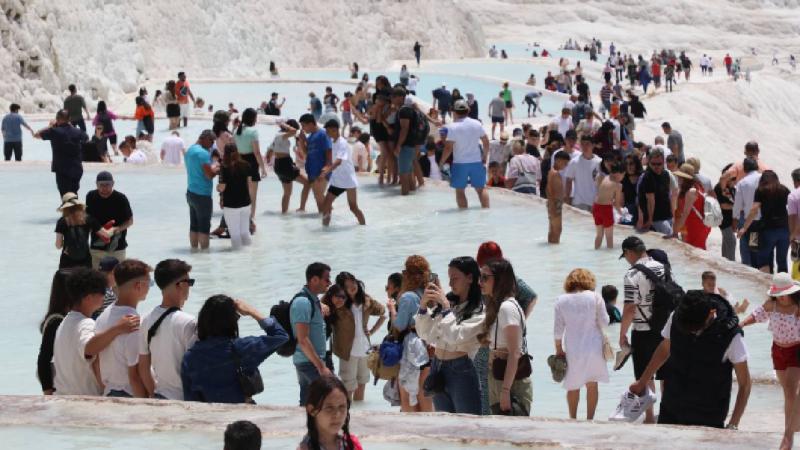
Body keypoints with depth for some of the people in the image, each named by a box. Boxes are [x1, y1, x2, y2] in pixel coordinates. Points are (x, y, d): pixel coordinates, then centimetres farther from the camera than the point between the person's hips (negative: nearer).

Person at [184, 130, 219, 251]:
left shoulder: (189, 151, 13)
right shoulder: (203, 153, -18)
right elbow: (210, 175, -21)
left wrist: (213, 167, 15)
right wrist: (219, 169, -4)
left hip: (191, 192, 9)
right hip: (202, 195, -9)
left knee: (194, 224, 12)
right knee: (204, 226, -2)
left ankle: (194, 248, 15)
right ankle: (205, 250, 1)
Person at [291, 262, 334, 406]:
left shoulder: (313, 300, 12)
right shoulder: (303, 302, -18)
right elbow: (303, 340, -22)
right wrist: (321, 367, -23)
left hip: (311, 362, 10)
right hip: (309, 362, -10)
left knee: (307, 404, 12)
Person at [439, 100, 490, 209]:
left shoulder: (452, 127, -13)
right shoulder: (477, 124, 0)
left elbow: (448, 148, -15)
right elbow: (486, 142, 4)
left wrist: (441, 161, -1)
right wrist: (484, 156, 18)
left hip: (460, 163, -3)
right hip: (477, 162, 4)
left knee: (460, 190, 7)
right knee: (481, 188, 12)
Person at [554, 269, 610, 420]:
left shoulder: (561, 300, -4)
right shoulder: (595, 297, -7)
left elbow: (558, 328, -1)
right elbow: (604, 322, -3)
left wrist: (558, 349, 8)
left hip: (572, 350, 0)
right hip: (593, 347, 0)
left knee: (573, 386, 12)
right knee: (592, 384, 12)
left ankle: (573, 419, 16)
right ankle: (590, 419, 14)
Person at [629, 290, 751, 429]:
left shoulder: (730, 335, -20)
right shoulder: (676, 319, -10)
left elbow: (745, 384, -13)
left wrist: (733, 424, -20)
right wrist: (642, 382, 22)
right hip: (670, 410, 4)